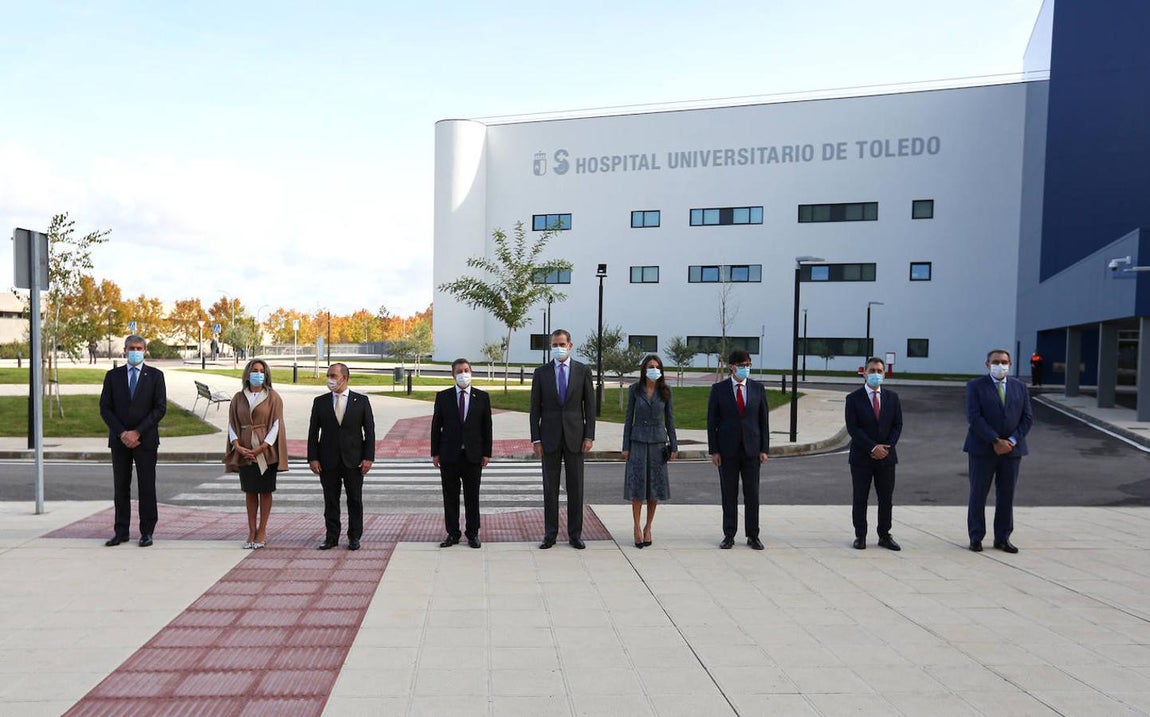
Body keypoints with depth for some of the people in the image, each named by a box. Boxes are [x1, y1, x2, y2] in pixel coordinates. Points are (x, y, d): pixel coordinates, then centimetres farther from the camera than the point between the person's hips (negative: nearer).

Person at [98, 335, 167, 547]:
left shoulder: (155, 376, 2)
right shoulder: (113, 376, 9)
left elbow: (160, 408, -4)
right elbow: (105, 408, 4)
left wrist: (137, 432, -11)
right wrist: (122, 433, -8)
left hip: (146, 440, -2)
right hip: (119, 440, 2)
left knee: (147, 487, 0)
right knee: (121, 487, 6)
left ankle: (147, 532, 7)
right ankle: (121, 532, 13)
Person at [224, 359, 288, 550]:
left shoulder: (273, 397, -1)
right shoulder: (238, 398, 8)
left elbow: (276, 424, -6)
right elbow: (232, 424, 6)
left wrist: (261, 448, -15)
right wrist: (237, 446, -10)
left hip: (266, 451, -3)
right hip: (245, 451, 3)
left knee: (265, 491, 3)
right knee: (249, 491, 8)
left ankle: (262, 532, 10)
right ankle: (252, 532, 14)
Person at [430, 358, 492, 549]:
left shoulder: (482, 397, 3)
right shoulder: (443, 397, 3)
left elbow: (487, 426, 4)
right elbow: (436, 426, 4)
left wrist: (487, 453, -1)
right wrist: (435, 452, 0)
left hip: (473, 455, 0)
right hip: (449, 455, 0)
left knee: (472, 496, 7)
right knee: (450, 496, 6)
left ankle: (473, 533, 17)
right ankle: (452, 533, 16)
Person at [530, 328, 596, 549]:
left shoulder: (583, 371, 3)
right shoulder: (541, 372, 4)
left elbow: (590, 406, 3)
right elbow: (535, 408, 4)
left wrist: (589, 436, -4)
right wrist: (535, 438, -3)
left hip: (574, 436, 0)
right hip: (550, 437, 0)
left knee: (576, 487, 5)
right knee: (550, 488, 5)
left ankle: (575, 534, 14)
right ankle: (550, 533, 14)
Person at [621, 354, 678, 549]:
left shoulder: (665, 391, 3)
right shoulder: (634, 390, 1)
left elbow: (669, 420, 6)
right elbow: (629, 419, 3)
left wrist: (674, 446, 3)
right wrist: (625, 446, -1)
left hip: (658, 442, 1)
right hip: (638, 441, -1)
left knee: (655, 487, 4)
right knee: (637, 485, -2)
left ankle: (648, 527, 16)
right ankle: (637, 528, 7)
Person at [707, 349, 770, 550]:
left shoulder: (758, 388, 5)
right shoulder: (719, 389, 0)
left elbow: (763, 420, 6)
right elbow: (712, 421, 0)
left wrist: (764, 449, 0)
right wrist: (713, 450, -6)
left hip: (752, 449, 1)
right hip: (727, 450, -1)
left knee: (752, 494, 6)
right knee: (729, 495, 5)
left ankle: (753, 535, 17)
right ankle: (729, 535, 14)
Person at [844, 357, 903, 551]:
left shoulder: (892, 397, 8)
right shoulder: (853, 398, -2)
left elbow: (897, 425, 5)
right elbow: (852, 428, -9)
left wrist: (886, 447, -8)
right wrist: (872, 447, -15)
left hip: (886, 456, 3)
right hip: (861, 456, -3)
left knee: (886, 498, 6)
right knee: (860, 498, 3)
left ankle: (884, 536, 16)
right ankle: (860, 536, 11)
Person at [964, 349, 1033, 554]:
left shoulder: (1020, 387, 10)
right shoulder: (976, 386, -2)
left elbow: (1027, 417, 5)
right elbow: (974, 417, -11)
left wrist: (1012, 441, -9)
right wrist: (995, 441, -17)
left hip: (1012, 448, 3)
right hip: (982, 448, -3)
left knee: (1006, 495, 7)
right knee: (978, 494, 2)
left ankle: (1003, 538, 16)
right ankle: (976, 537, 10)